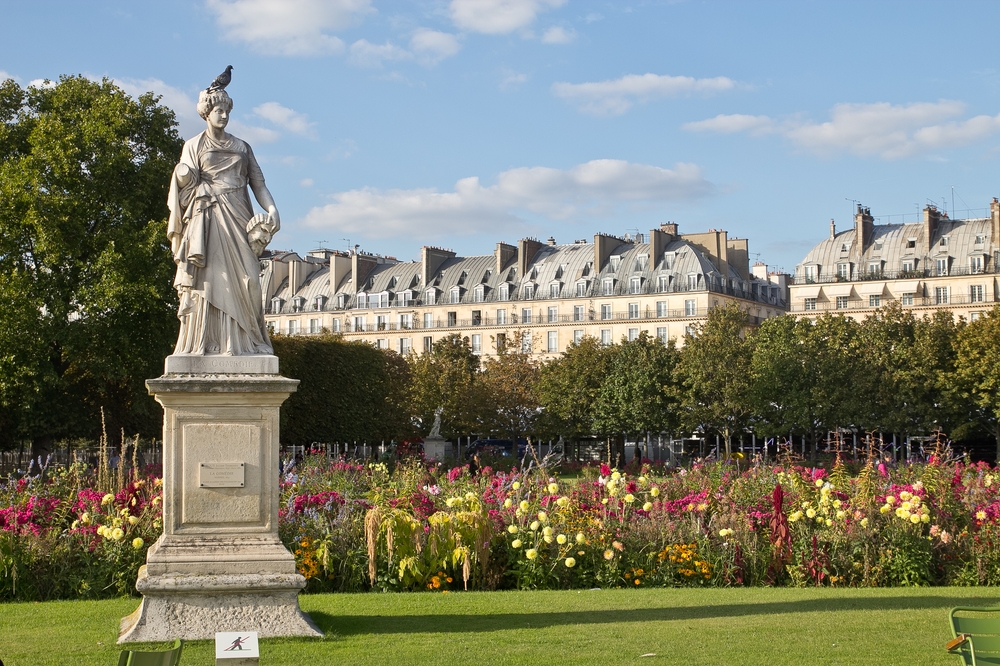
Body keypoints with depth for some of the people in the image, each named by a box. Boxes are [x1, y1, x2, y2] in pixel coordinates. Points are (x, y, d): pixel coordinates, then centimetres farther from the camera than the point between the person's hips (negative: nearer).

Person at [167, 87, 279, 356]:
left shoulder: (241, 147, 17)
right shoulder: (194, 146, 10)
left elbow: (258, 183, 10)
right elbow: (186, 184, 3)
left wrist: (272, 208, -7)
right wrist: (183, 175, -21)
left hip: (238, 218, 3)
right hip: (208, 218, -3)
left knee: (243, 278, -6)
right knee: (208, 279, -9)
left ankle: (243, 340, -6)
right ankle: (205, 342, -9)